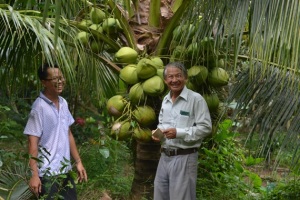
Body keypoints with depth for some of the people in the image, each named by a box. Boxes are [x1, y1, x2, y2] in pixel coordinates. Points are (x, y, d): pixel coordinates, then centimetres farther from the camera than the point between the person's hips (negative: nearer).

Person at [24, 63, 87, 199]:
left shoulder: (63, 103, 6)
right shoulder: (39, 106, -15)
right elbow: (32, 142, -15)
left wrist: (78, 162, 12)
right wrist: (34, 174, -19)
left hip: (65, 170, 7)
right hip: (47, 174, -7)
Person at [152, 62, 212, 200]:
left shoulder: (196, 99, -11)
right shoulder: (165, 100, 13)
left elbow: (205, 128, -16)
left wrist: (179, 133, -22)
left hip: (184, 158, -7)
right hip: (165, 157, 7)